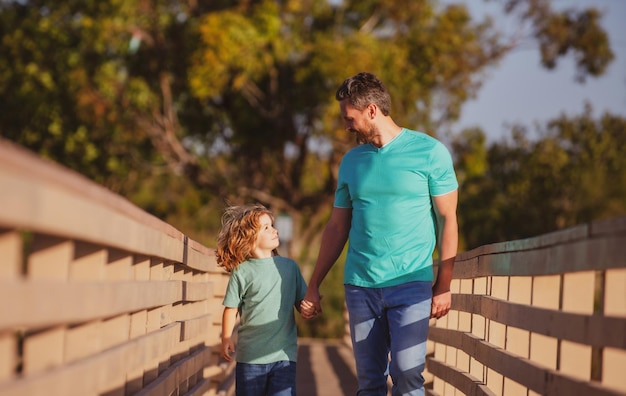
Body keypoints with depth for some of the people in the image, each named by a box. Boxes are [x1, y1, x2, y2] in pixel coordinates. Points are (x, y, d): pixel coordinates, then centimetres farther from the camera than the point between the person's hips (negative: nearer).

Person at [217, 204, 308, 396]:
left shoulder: (289, 266, 6)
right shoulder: (241, 272, -3)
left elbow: (301, 302, 9)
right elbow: (231, 309, 2)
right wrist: (226, 339, -5)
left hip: (284, 354, 1)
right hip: (250, 356, -1)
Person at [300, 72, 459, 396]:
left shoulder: (429, 152, -2)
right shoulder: (351, 161, 11)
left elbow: (447, 219, 0)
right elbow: (337, 228, 16)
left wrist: (444, 286, -5)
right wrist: (313, 286, 14)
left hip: (411, 284, -4)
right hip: (359, 285, 4)